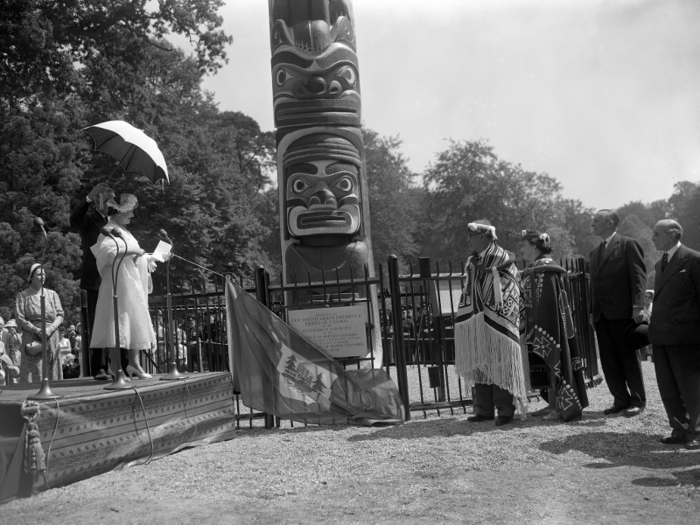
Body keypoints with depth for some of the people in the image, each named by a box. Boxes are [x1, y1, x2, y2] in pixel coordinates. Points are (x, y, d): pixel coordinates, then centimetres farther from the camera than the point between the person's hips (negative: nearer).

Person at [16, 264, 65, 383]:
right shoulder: (23, 296, 7)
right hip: (32, 339, -2)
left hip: (51, 338, 2)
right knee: (33, 372, -8)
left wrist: (50, 328, -11)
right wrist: (37, 330, -14)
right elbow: (20, 320, -1)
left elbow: (60, 315, 8)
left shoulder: (52, 294, 14)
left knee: (52, 373, -1)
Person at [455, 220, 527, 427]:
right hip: (475, 323, 7)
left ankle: (505, 410, 6)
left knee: (499, 366, -2)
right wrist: (464, 321, 13)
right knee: (478, 366, 8)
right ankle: (484, 409, 16)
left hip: (497, 323, -6)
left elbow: (509, 295, -8)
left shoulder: (503, 259, -7)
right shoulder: (472, 262, 13)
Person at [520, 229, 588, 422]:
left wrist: (537, 330, -21)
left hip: (548, 324, -9)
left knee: (554, 360, -4)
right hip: (543, 325, 9)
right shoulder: (533, 270, 13)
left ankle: (566, 407, 4)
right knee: (549, 362, 13)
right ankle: (554, 405, 21)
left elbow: (545, 303, -21)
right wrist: (527, 328, 18)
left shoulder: (544, 269, -17)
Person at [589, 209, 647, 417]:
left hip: (622, 312, -6)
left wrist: (638, 306, -18)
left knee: (629, 357, 2)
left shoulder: (628, 244, -1)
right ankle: (621, 400, 16)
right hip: (601, 314, 7)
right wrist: (592, 311, 11)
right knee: (608, 360, 7)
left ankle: (637, 401, 12)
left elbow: (639, 276, -9)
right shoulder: (595, 252, 19)